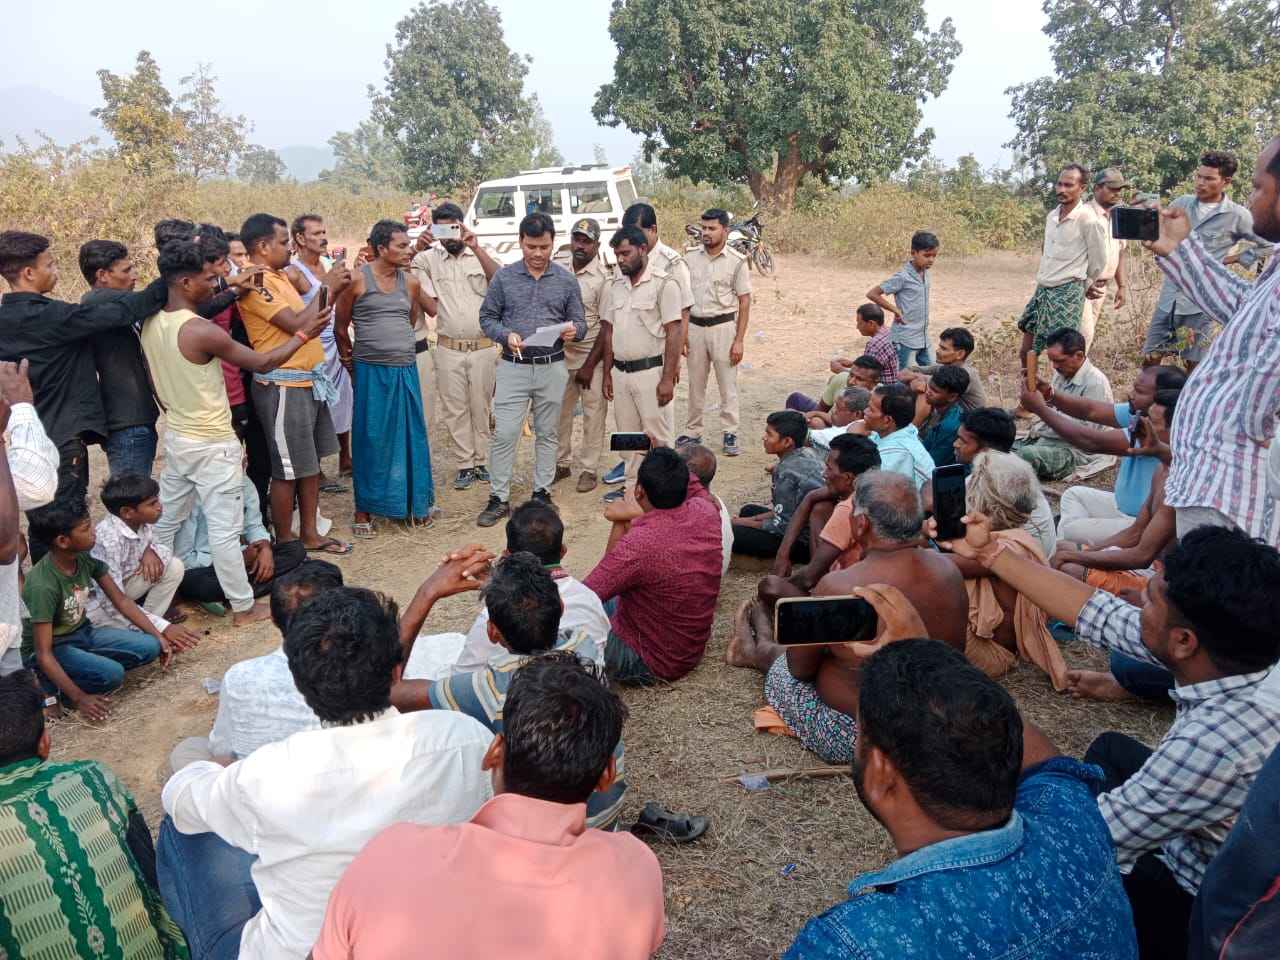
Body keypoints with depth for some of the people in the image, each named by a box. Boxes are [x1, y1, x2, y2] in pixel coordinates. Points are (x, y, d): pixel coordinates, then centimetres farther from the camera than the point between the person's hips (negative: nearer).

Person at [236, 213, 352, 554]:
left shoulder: (281, 276, 13)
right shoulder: (256, 283, -15)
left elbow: (312, 319, 18)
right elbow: (296, 324, -22)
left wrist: (334, 289, 6)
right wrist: (329, 288, -12)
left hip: (309, 381, 9)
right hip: (283, 387, -9)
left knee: (311, 463, 16)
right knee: (288, 470, 0)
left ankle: (309, 533, 27)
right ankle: (285, 544, 12)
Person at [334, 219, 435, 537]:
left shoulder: (411, 282, 7)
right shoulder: (357, 279, -5)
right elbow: (340, 326, 4)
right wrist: (350, 360, 12)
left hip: (405, 370, 4)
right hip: (371, 371, -4)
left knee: (411, 436, 9)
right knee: (370, 439, 3)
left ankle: (415, 501, 23)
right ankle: (363, 509, 14)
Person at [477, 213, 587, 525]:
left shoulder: (566, 280, 3)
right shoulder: (504, 277, 0)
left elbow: (580, 324, 6)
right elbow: (487, 317, 3)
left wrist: (572, 330, -19)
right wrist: (507, 335, -16)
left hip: (553, 368, 1)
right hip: (513, 367, -1)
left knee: (547, 434, 11)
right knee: (504, 434, -3)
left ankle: (542, 492, 24)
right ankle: (498, 498, 7)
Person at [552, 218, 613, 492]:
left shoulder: (604, 277, -13)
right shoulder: (558, 265, 1)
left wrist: (590, 365, -16)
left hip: (592, 355, -5)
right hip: (560, 353, 5)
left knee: (593, 414, 2)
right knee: (558, 412, 12)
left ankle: (588, 469, 13)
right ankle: (561, 463, 27)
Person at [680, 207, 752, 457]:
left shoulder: (736, 261, -5)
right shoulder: (691, 258, 4)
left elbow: (745, 302, -5)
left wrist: (739, 340, -9)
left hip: (723, 327, -3)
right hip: (695, 326, 3)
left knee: (728, 384, 2)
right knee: (695, 384, 12)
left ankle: (730, 434, 11)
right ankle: (693, 432, 22)